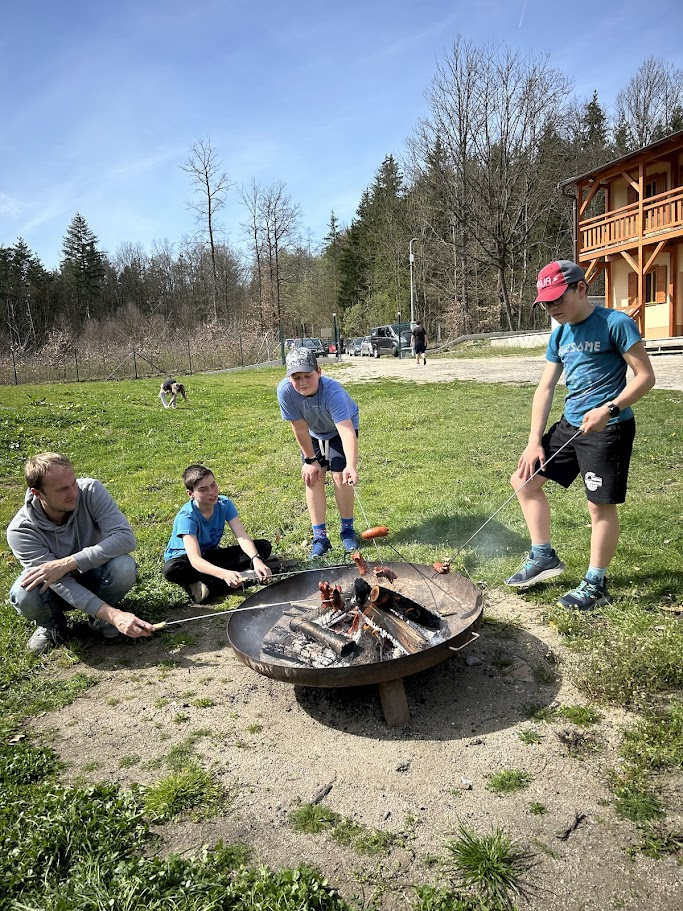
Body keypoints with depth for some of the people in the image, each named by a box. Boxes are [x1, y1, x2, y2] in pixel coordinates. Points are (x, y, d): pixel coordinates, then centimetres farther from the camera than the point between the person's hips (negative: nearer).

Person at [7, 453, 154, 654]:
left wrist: (68, 563, -40)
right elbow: (62, 585, -32)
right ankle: (51, 623, 4)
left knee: (124, 567, -32)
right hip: (56, 587, 0)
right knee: (24, 596, -33)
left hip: (94, 574, 1)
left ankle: (99, 619, 0)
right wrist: (114, 615, -44)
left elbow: (126, 537, -33)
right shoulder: (20, 531, -27)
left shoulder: (91, 491, -25)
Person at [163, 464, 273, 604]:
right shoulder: (187, 516, -28)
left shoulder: (224, 504, -14)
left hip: (211, 555, 6)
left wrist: (256, 559, -43)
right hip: (186, 559, -6)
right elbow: (195, 560, -40)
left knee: (264, 546, -14)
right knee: (171, 570, -41)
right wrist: (225, 574, -56)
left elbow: (243, 537, -23)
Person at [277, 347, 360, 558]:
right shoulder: (285, 391, -33)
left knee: (340, 476, -11)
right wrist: (311, 459, -12)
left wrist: (351, 466, -66)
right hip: (313, 433, 3)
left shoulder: (333, 391, -43)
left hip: (341, 429, -3)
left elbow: (347, 431, -53)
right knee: (313, 478, -6)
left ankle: (348, 530, 9)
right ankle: (320, 537, 3)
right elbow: (300, 428, -21)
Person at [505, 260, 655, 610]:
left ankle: (595, 585, 16)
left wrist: (608, 409, -25)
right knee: (524, 480, 8)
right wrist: (534, 441, 3)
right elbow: (545, 388, 9)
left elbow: (645, 377, -11)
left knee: (601, 506, 0)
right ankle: (543, 557, 20)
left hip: (607, 429, -8)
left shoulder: (615, 324, -11)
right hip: (569, 425, 8)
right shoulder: (559, 335, 10)